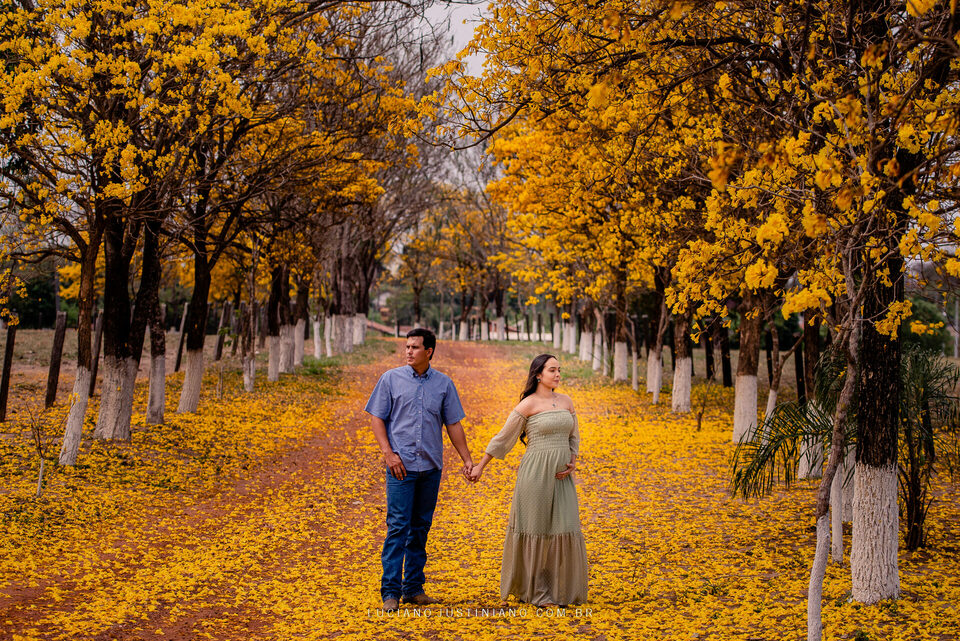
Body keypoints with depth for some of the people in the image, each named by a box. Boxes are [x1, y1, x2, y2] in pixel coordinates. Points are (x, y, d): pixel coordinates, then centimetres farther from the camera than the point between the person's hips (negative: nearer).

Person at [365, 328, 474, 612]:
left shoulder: (443, 383, 8)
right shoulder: (391, 379, 3)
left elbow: (453, 424, 11)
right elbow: (377, 418, 3)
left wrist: (467, 459, 6)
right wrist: (388, 453, -8)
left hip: (431, 467, 3)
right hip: (402, 465, -3)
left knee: (421, 528, 8)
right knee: (398, 527, -8)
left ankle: (414, 588, 16)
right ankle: (391, 591, -5)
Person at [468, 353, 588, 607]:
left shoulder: (566, 401, 11)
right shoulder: (527, 404, -6)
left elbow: (573, 437, 18)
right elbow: (503, 438, 0)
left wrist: (572, 462, 0)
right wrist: (480, 466, 3)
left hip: (561, 476, 5)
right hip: (536, 473, -5)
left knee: (565, 529, 1)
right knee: (535, 529, 1)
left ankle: (560, 589, 14)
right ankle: (533, 590, 12)